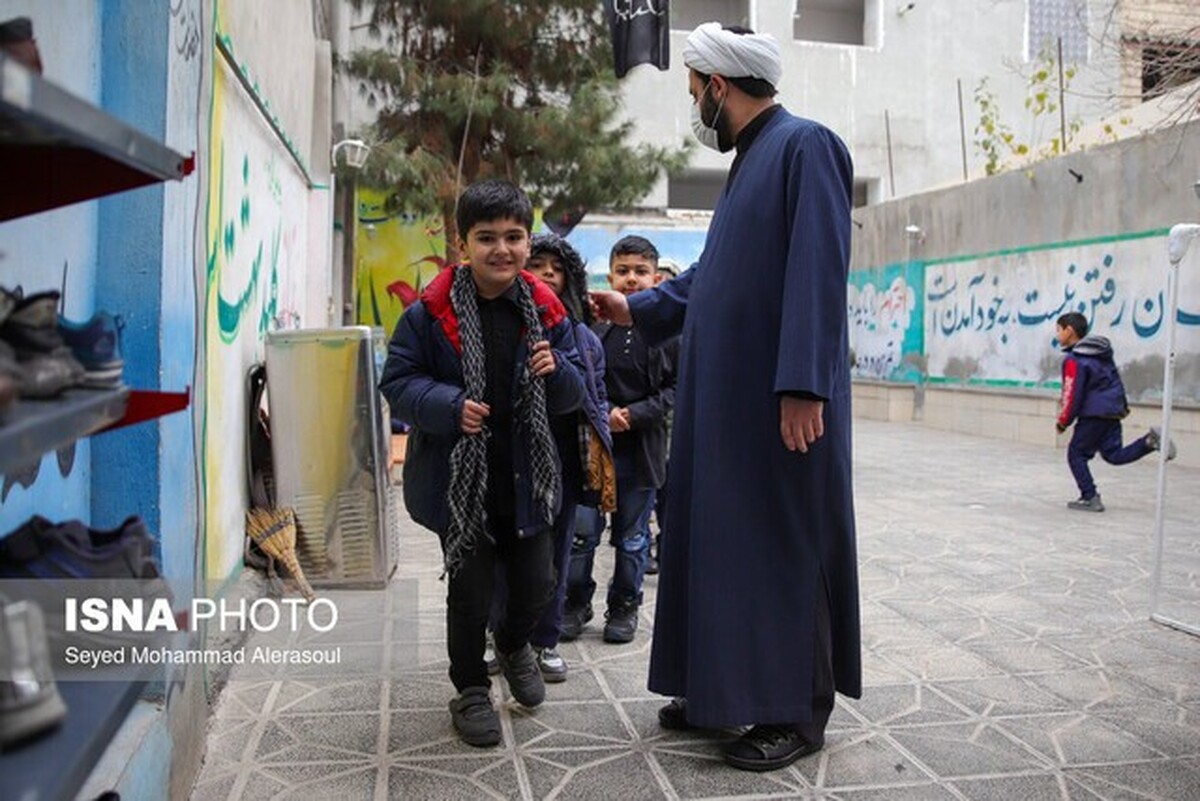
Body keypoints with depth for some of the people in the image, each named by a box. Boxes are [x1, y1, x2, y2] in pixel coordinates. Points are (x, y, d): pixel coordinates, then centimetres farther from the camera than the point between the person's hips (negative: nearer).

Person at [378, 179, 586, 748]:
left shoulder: (546, 311, -1)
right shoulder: (431, 311, -11)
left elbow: (572, 396, 6)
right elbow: (397, 381, -6)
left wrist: (557, 371, -17)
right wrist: (449, 405, -23)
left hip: (525, 476, 3)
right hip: (458, 477, -3)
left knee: (537, 583, 13)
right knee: (470, 588, 8)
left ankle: (513, 644, 47)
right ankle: (471, 689, 32)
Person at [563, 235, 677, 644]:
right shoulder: (591, 323, -5)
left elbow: (679, 386, -2)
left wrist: (635, 415, -12)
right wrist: (603, 413, -14)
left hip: (641, 448, 0)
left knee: (633, 537, 13)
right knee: (582, 531, 6)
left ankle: (624, 606, 29)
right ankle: (576, 603, 24)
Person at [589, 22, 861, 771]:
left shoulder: (805, 145, -10)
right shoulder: (751, 160, 18)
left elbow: (818, 273, -20)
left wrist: (802, 385, -25)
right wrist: (638, 308, 30)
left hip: (781, 399, -9)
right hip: (729, 396, 9)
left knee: (785, 544, 0)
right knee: (725, 537, 13)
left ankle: (797, 710, 13)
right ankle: (733, 685, 26)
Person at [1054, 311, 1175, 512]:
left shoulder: (1074, 360, -16)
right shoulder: (1102, 352, 13)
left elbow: (1072, 395, -15)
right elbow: (1114, 380, 21)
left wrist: (1063, 422, -4)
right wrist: (1123, 405, 29)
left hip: (1094, 414, -9)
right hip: (1114, 411, 9)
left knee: (1076, 454, 3)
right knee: (1114, 455, 13)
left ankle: (1090, 498, 1)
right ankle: (1150, 441, -6)